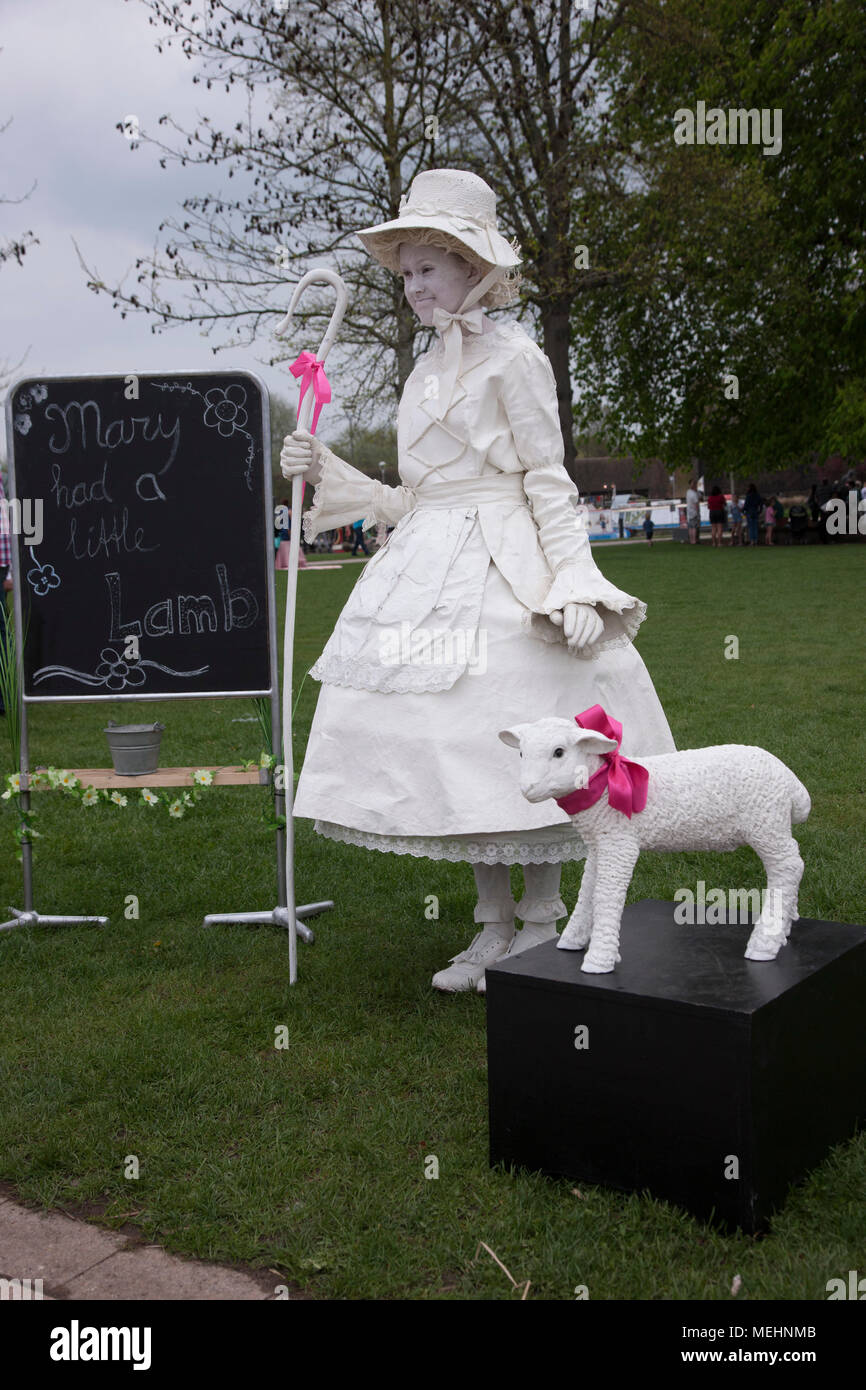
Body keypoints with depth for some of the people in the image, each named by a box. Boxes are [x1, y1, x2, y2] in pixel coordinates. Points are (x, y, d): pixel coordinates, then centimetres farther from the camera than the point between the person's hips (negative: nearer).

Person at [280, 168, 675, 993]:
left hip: (502, 572, -7)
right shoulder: (426, 372, 17)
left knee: (521, 749, -4)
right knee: (457, 749, 7)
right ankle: (493, 928, 18)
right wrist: (327, 475, 12)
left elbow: (548, 483, -7)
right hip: (429, 571, 7)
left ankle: (542, 924, 12)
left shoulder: (512, 358, -3)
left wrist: (574, 585, -15)